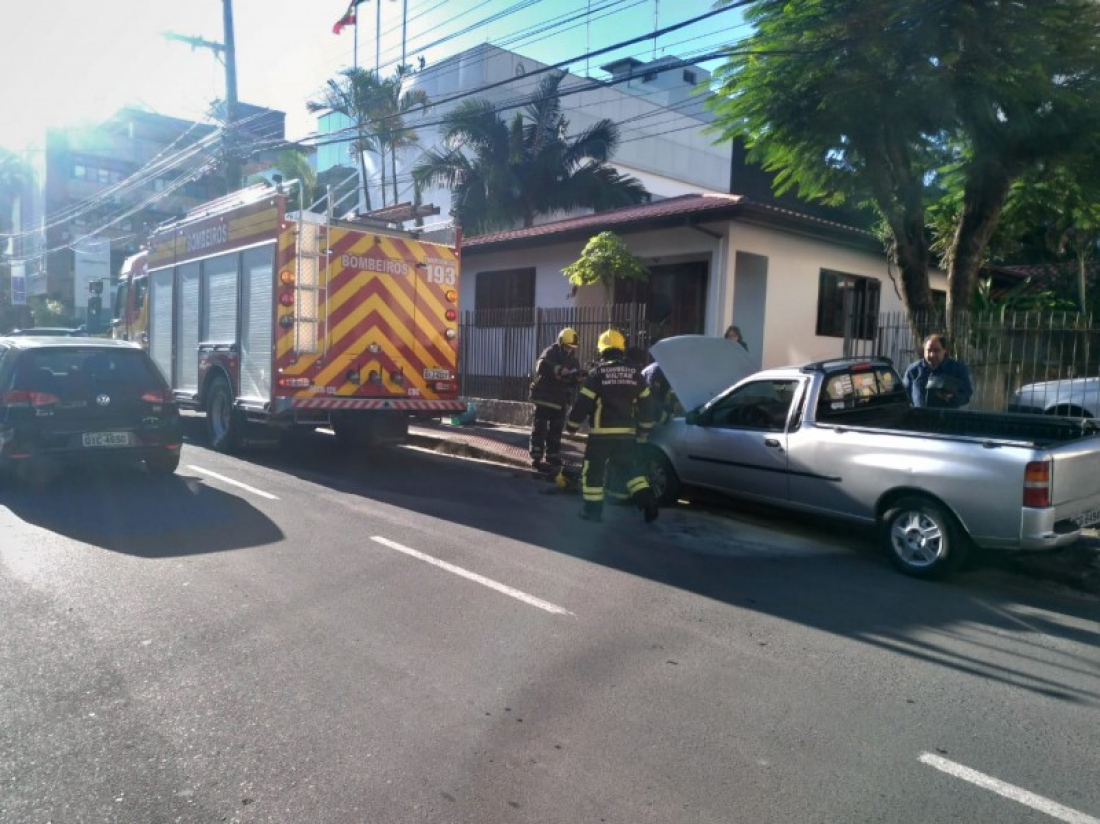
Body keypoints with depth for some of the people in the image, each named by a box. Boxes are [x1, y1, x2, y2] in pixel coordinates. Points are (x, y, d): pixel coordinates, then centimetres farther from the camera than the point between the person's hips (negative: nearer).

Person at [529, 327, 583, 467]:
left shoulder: (572, 359, 10)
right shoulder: (550, 353, -10)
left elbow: (573, 382, 11)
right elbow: (542, 366, -31)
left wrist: (579, 377, -14)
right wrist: (564, 372, -40)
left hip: (561, 400, 6)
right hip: (544, 397, -6)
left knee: (556, 429, 10)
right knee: (540, 427, -4)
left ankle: (552, 456, 19)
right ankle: (536, 456, 2)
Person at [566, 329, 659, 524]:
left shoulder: (597, 372, -7)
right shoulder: (634, 373, 7)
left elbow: (583, 402, -8)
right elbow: (646, 404, 12)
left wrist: (571, 425, 5)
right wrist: (644, 429, 22)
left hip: (601, 432, -4)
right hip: (627, 432, 4)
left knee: (594, 470, 7)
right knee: (630, 468, 16)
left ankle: (593, 510, 9)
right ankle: (647, 502, 1)